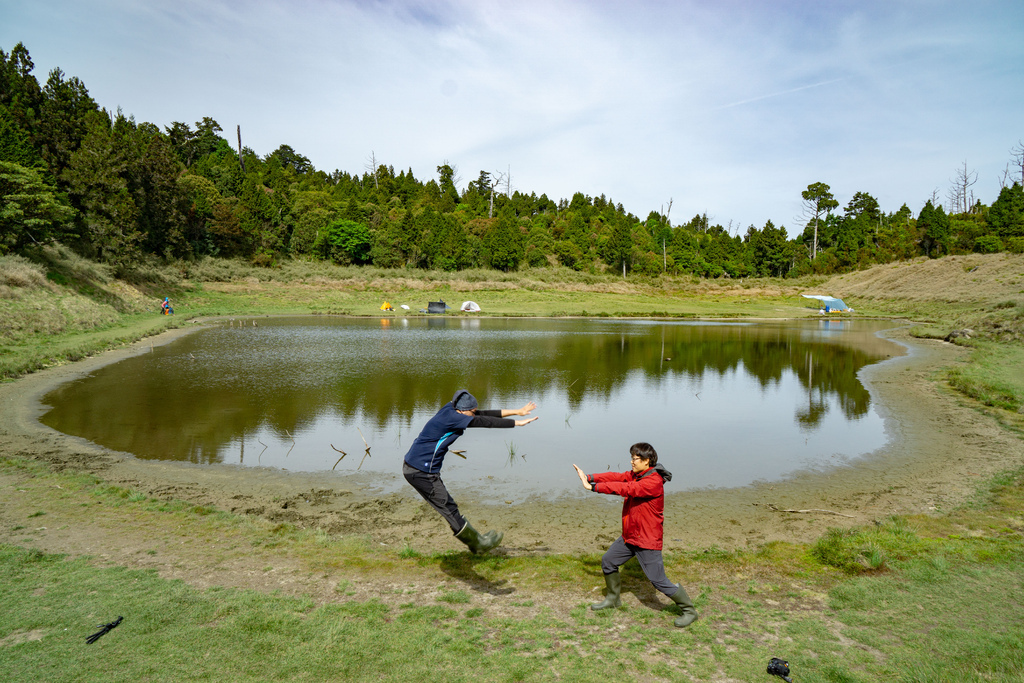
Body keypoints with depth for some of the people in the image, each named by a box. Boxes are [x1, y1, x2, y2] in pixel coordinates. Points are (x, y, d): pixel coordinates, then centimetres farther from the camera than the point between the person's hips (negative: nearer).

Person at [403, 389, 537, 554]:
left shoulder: (450, 410, 6)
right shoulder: (450, 417, -19)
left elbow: (484, 414, 9)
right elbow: (484, 422, -19)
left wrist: (516, 411, 9)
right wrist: (517, 423, -13)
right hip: (421, 471, -10)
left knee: (449, 507, 16)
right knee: (449, 508, 2)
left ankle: (475, 539, 25)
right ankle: (478, 544, 13)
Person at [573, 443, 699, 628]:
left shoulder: (654, 481, -25)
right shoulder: (636, 474, 5)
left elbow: (625, 488, -33)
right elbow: (617, 477, -6)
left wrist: (594, 487, -32)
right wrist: (589, 477, -19)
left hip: (647, 540, -9)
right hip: (629, 536, 9)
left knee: (658, 580, -3)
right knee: (608, 561, 15)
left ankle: (689, 611, 15)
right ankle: (613, 599, 36)